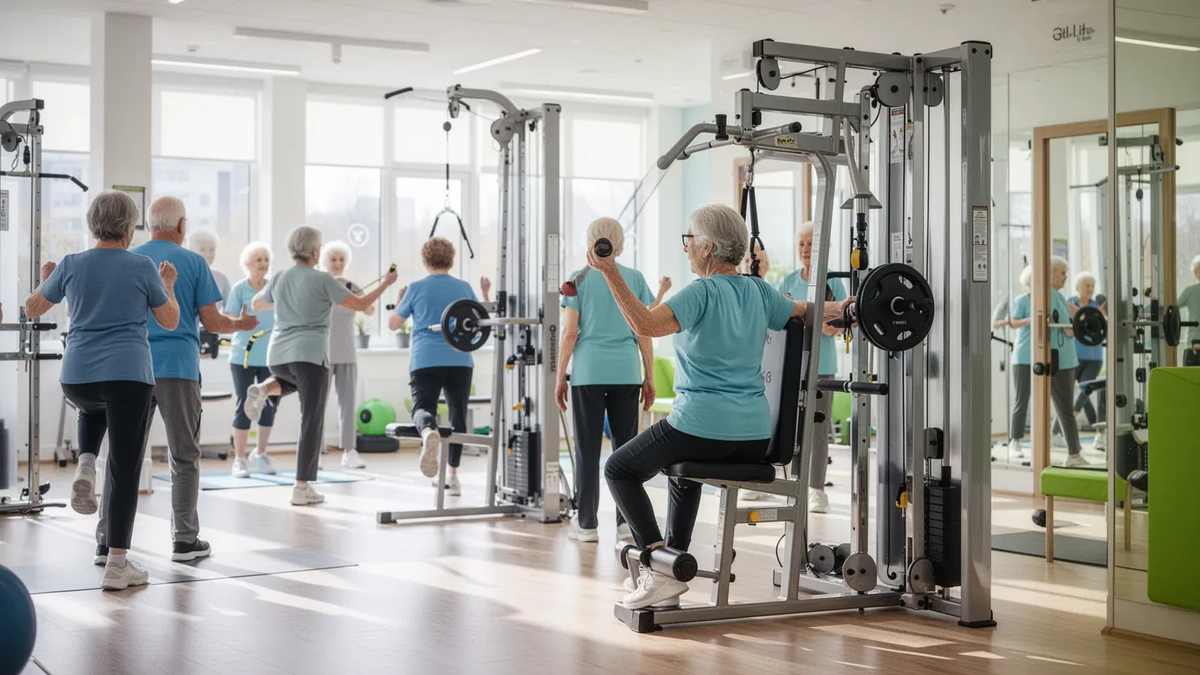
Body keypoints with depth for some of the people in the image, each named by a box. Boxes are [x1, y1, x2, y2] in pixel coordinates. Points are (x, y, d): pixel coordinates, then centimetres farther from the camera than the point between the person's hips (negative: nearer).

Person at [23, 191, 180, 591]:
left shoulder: (72, 265, 4)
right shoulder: (142, 267, -2)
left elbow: (32, 309, 17)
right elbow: (170, 322, 7)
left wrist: (46, 280, 35)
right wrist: (168, 285, 23)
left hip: (76, 378, 3)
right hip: (129, 377, -3)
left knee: (93, 405, 39)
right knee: (125, 468, 2)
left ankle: (85, 465, 11)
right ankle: (117, 564, 0)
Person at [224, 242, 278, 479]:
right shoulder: (239, 289, -3)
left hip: (270, 357, 4)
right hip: (243, 356, -4)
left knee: (270, 405, 7)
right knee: (243, 406, -1)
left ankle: (260, 454, 24)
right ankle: (239, 460, 5)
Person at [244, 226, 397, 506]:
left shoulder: (279, 279, 7)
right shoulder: (322, 280, -7)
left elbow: (257, 305, 25)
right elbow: (360, 304, -3)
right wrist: (386, 283, 11)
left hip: (278, 356, 5)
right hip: (310, 356, -5)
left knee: (293, 380, 39)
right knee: (312, 422, 1)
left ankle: (265, 389, 5)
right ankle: (302, 488, -2)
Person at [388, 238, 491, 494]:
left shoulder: (416, 288, 4)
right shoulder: (464, 287, 8)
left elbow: (393, 324, 12)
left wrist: (399, 302, 30)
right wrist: (486, 294, 31)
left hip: (425, 361, -2)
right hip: (459, 361, 2)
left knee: (423, 408, -12)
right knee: (458, 417, 14)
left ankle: (428, 431, -50)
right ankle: (452, 477, 17)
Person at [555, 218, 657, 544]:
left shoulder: (580, 279, 2)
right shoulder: (635, 278, 6)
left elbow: (570, 332, -2)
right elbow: (644, 333, 4)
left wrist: (560, 378, 3)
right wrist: (650, 377, 10)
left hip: (588, 372, -1)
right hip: (626, 372, 1)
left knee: (588, 449, 4)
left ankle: (586, 524, 7)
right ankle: (626, 521, 7)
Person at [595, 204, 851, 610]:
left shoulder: (703, 292, -11)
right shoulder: (758, 291, 9)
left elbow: (645, 325, -26)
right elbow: (807, 315, 23)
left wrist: (610, 273, -26)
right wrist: (838, 308, 43)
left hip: (703, 428, -8)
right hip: (755, 440, 8)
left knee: (619, 469, 11)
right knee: (683, 468, 37)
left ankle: (661, 570, -2)